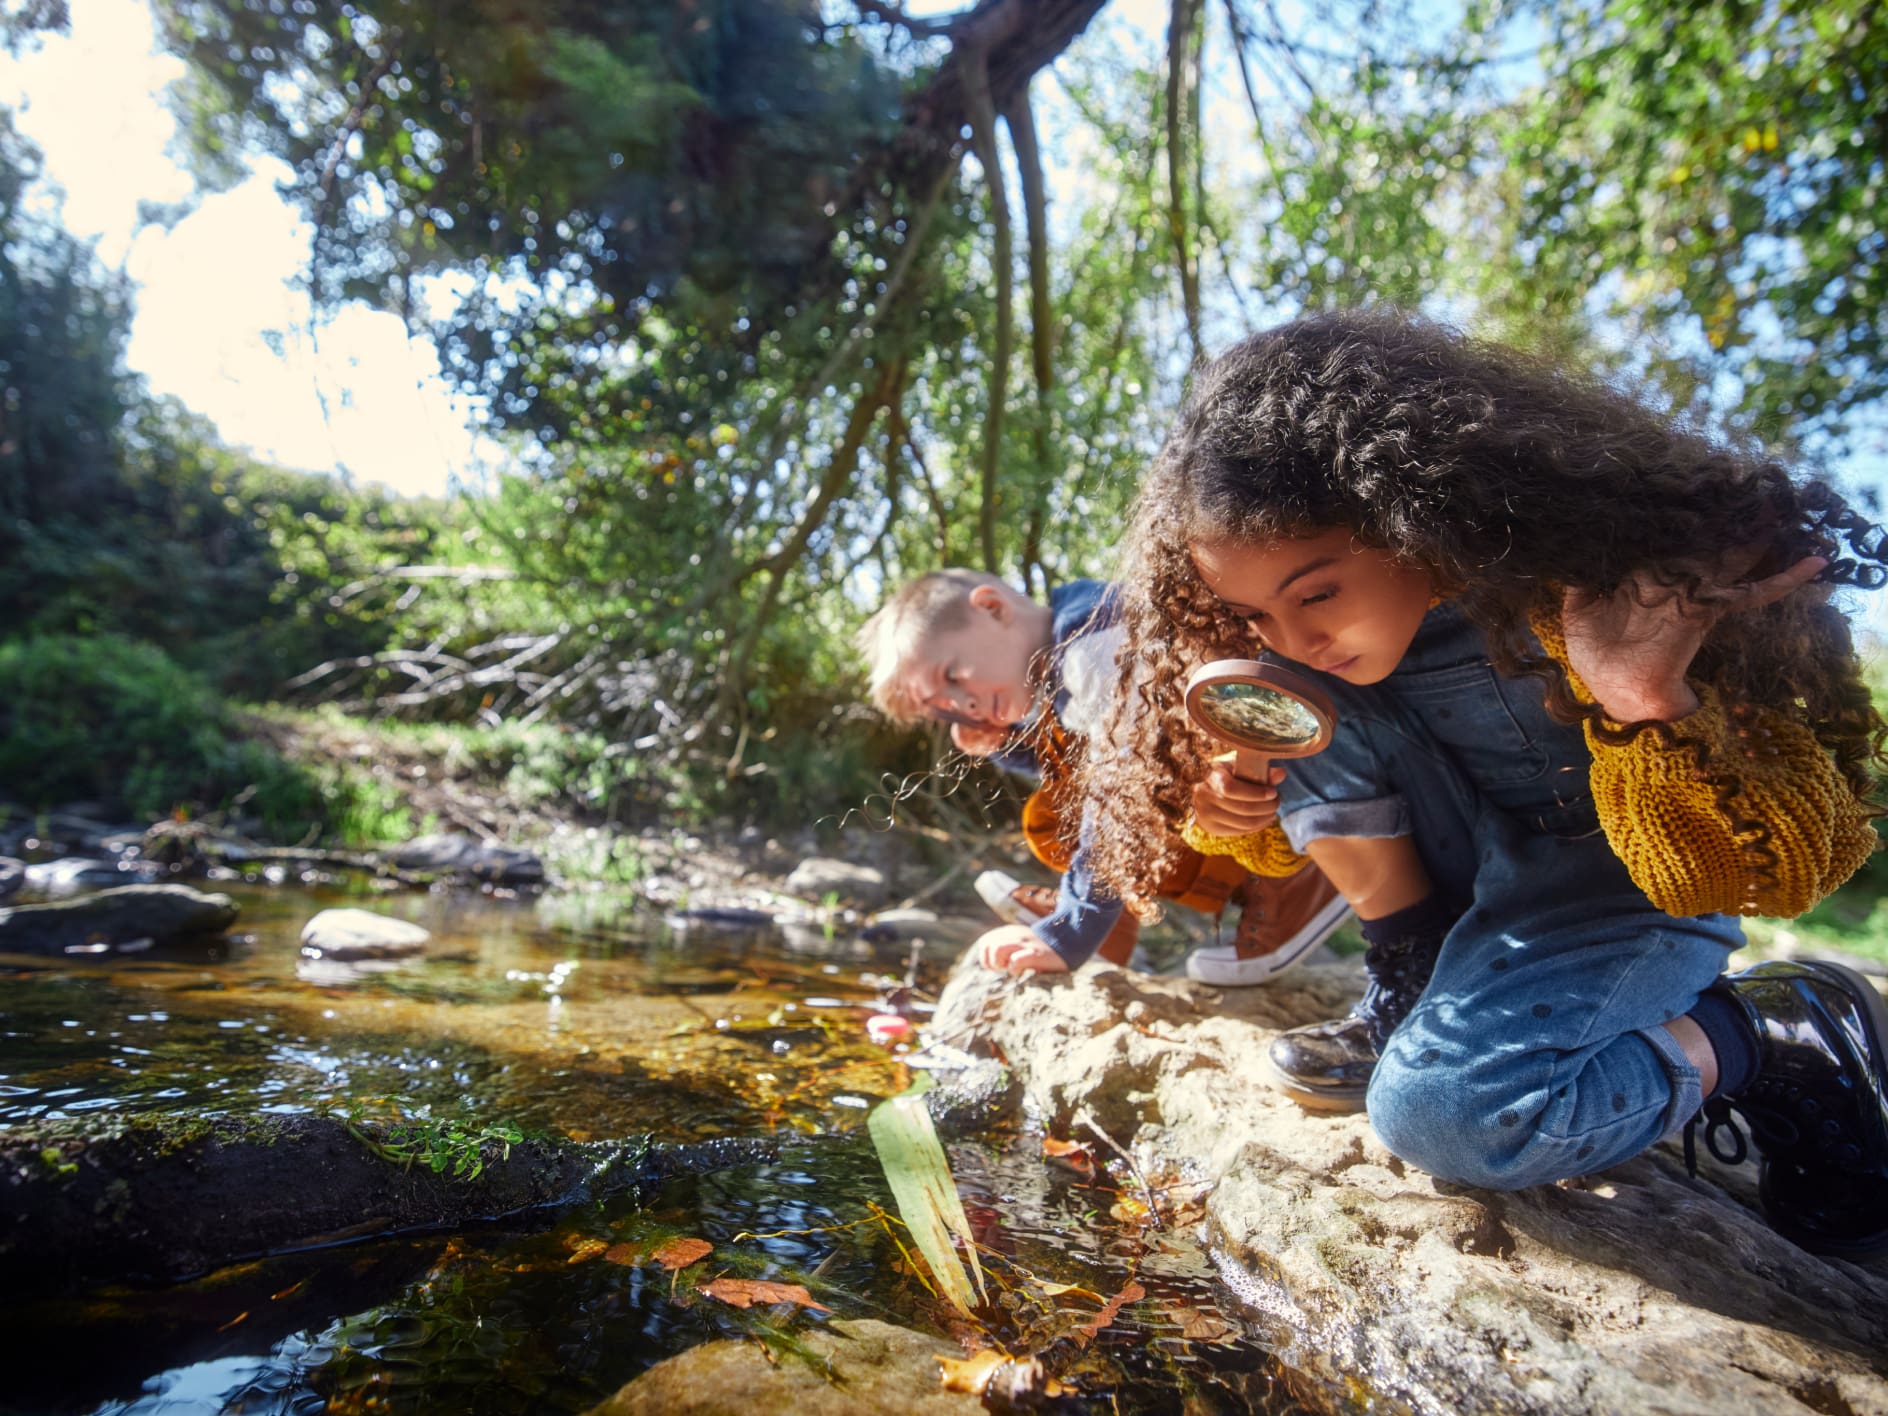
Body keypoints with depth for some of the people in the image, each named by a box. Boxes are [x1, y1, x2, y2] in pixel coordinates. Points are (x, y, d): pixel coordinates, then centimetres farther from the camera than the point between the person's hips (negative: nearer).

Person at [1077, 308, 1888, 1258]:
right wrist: (1236, 792, -23)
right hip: (1486, 869, 5)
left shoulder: (1604, 594, -31)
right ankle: (1411, 1001, -1)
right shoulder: (1305, 638, -16)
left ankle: (1781, 1034, 1)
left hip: (1625, 884, -4)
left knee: (1435, 1111, -25)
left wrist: (1653, 711, -44)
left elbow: (1765, 879, -24)